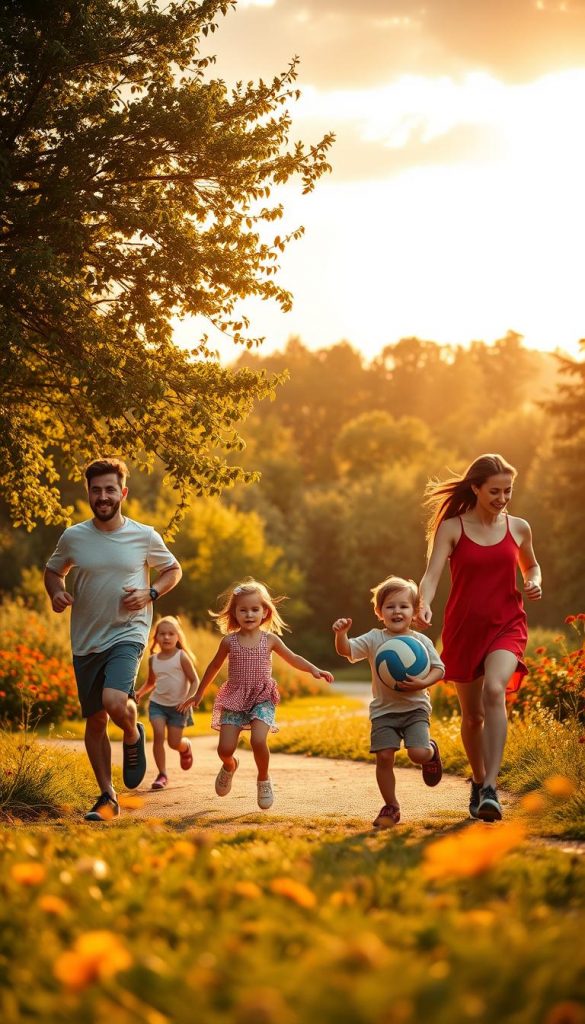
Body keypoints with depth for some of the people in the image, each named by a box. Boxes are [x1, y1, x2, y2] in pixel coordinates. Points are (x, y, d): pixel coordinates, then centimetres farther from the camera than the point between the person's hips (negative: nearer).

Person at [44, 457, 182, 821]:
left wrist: (150, 593, -7)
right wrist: (57, 593, -5)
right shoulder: (73, 537, 0)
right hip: (86, 641, 3)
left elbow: (173, 569, 12)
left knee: (114, 702, -26)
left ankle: (134, 736, 9)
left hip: (128, 634, -3)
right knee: (95, 721, 7)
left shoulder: (145, 536, -4)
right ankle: (107, 797, 21)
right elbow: (53, 571, 17)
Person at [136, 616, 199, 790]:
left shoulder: (182, 657, -8)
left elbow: (195, 681, -7)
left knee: (174, 743, -1)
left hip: (178, 705, -3)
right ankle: (162, 774, -9)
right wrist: (140, 693, 3)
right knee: (158, 734, -18)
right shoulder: (153, 659, 4)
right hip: (158, 703, 3)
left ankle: (186, 747, 38)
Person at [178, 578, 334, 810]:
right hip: (234, 699, 1)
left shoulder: (270, 640, 0)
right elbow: (214, 667, 14)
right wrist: (198, 694, 20)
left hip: (262, 698, -1)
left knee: (258, 741, -24)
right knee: (225, 748, -8)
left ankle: (264, 780, 4)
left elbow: (293, 659, 10)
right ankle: (230, 767, 31)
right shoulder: (229, 641, 1)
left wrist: (314, 670, -7)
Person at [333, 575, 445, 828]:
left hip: (415, 707, -1)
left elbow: (438, 669, -2)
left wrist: (423, 683, -21)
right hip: (384, 710, 1)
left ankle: (431, 751, 22)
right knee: (384, 757, -7)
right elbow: (346, 650, -11)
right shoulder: (374, 639, -1)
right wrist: (341, 633, -32)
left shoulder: (421, 641, 0)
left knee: (418, 754, -17)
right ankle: (391, 807, 9)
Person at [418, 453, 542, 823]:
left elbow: (530, 565, 22)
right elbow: (432, 573, -15)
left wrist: (534, 582, -2)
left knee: (494, 690, -28)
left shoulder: (518, 528, 3)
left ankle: (492, 787, -30)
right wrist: (425, 605, -35)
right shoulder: (451, 528, -4)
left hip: (506, 625, 0)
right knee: (472, 714, 9)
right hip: (464, 627, 0)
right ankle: (478, 781, 35)